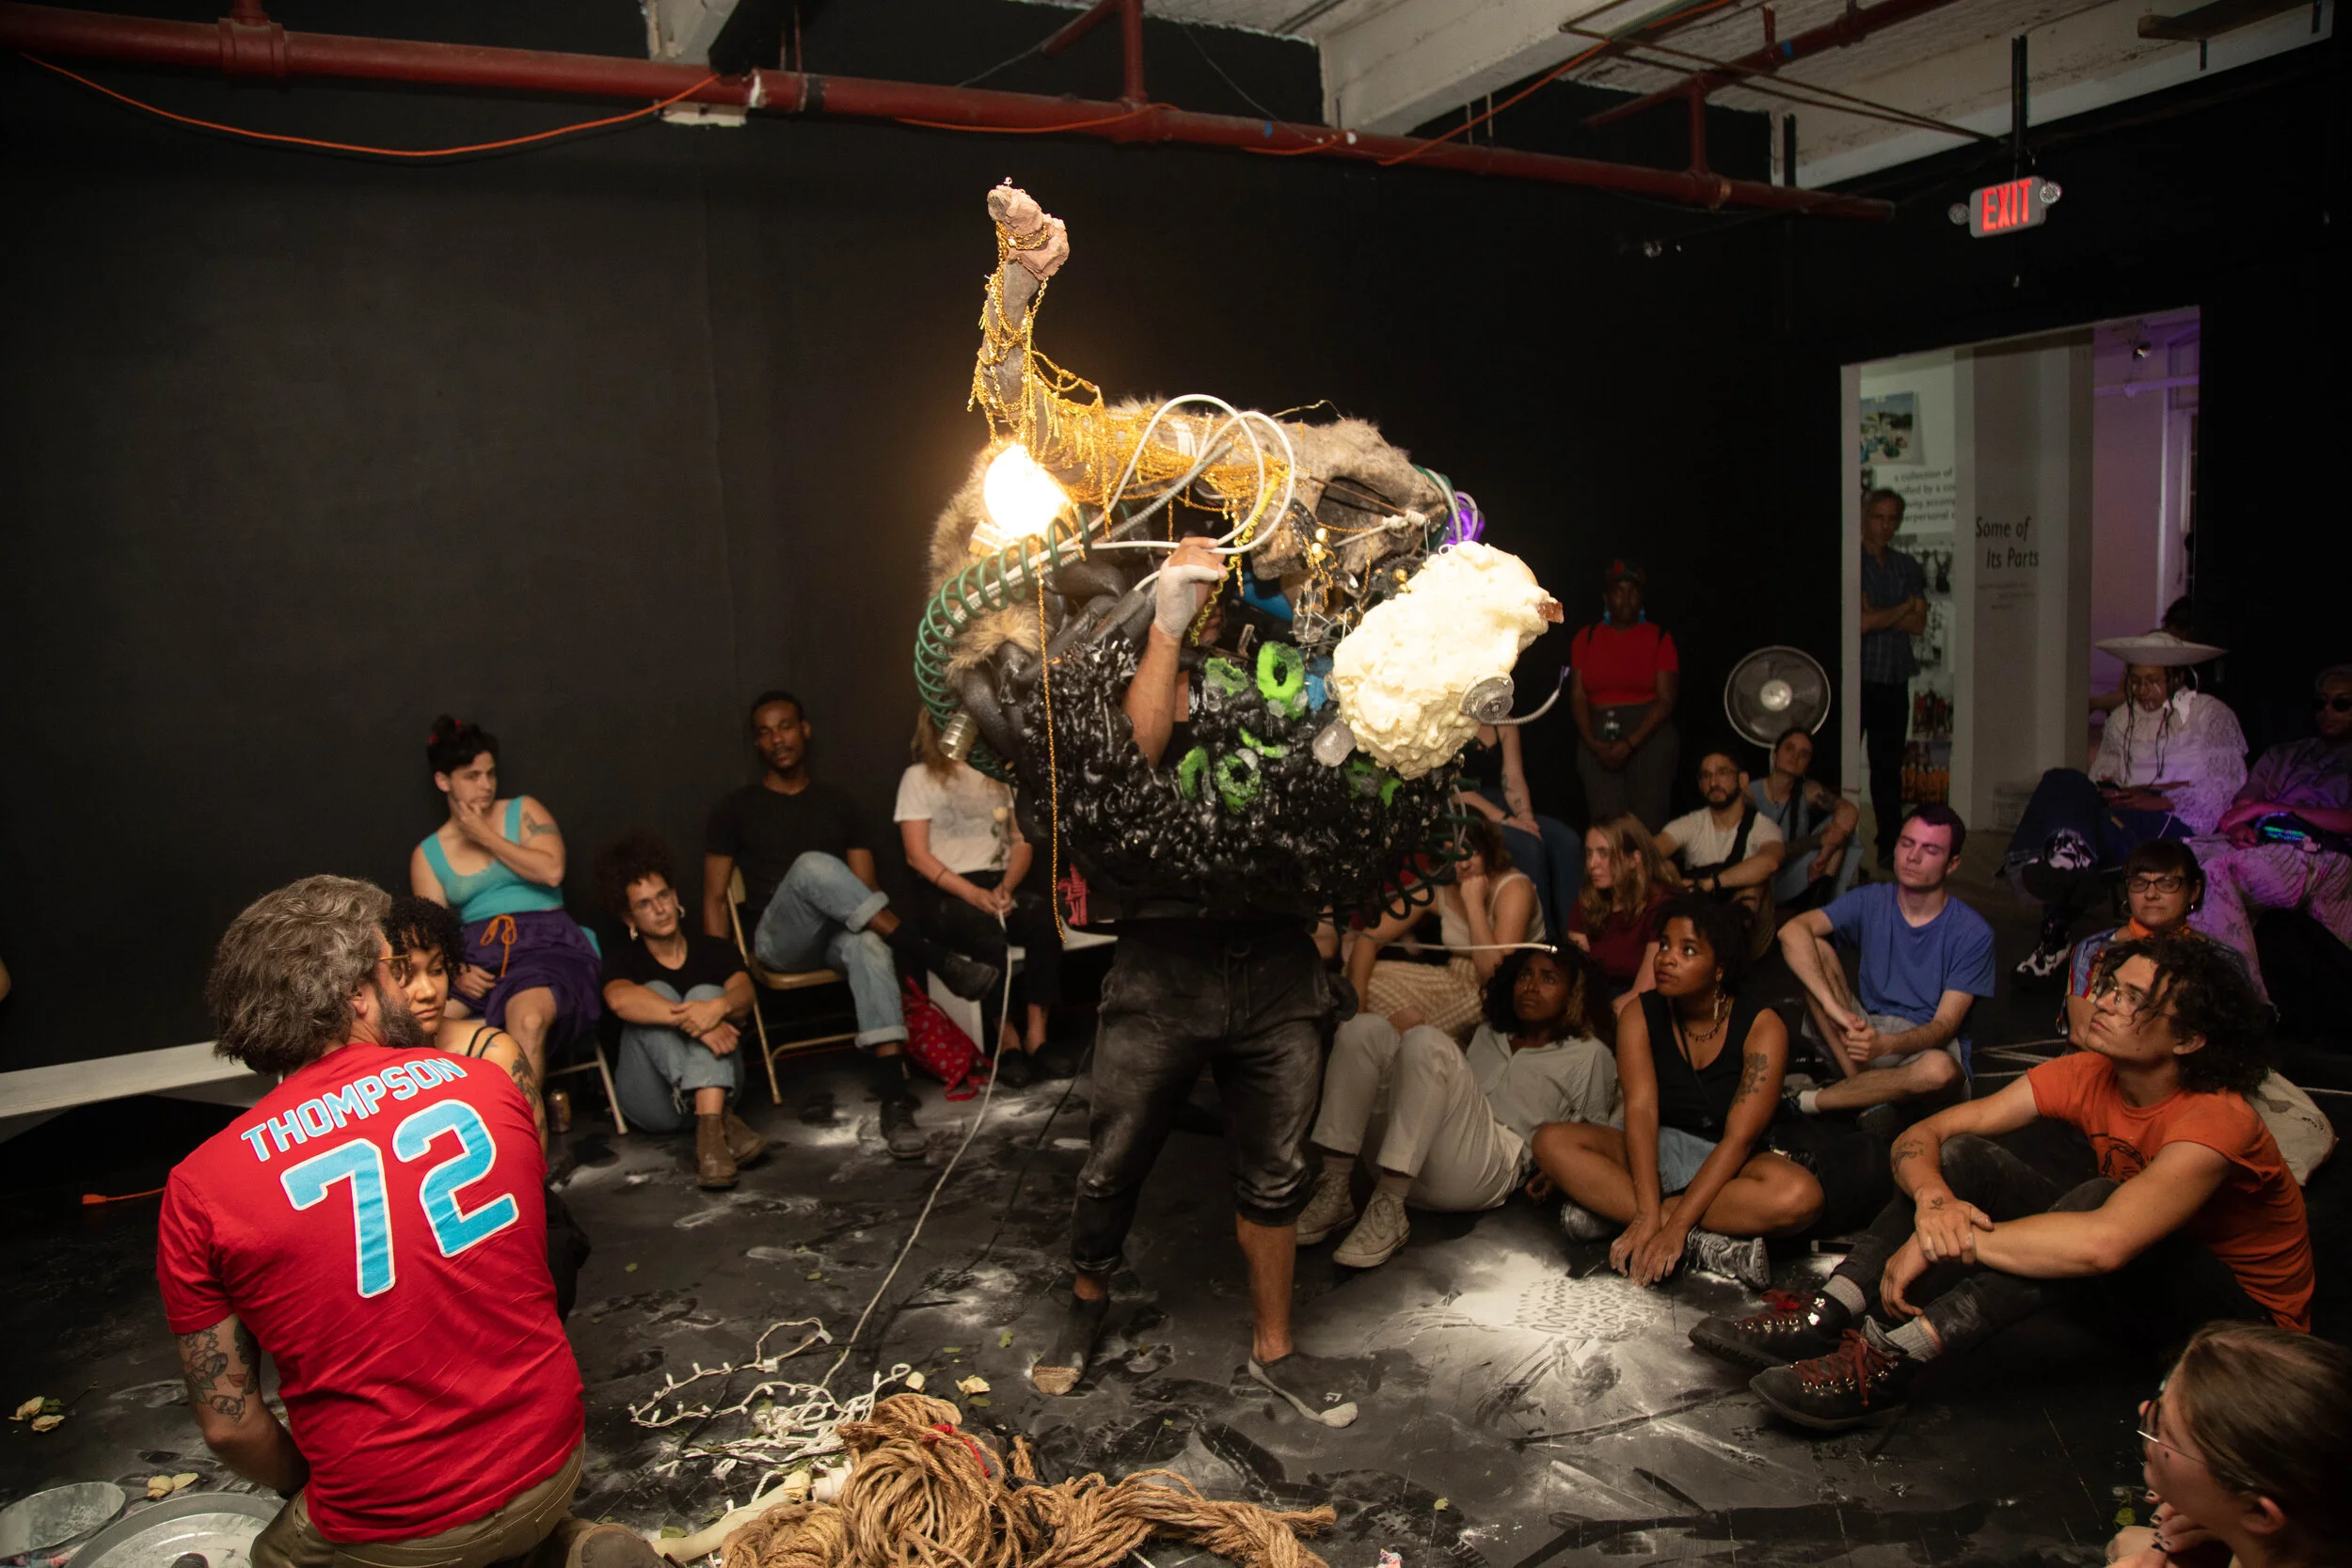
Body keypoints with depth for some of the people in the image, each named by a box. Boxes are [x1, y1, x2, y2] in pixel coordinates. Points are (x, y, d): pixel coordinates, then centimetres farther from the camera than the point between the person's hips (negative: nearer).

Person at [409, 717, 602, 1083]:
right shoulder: (427, 854, 16)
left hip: (545, 942, -2)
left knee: (527, 1019, -37)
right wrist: (456, 973, -12)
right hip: (476, 952, 3)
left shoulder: (523, 812, 12)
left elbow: (551, 871, -5)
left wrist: (486, 837, 0)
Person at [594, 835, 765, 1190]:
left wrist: (719, 1007, -38)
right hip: (654, 1101, -1)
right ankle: (721, 1120, -45)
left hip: (715, 1083, 1)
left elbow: (746, 995, -14)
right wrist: (692, 1019, -36)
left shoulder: (715, 950, 8)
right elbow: (619, 998, -22)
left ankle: (710, 1130, -47)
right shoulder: (623, 958, 4)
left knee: (706, 994, -23)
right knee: (657, 992, -22)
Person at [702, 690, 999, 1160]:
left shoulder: (836, 803, 17)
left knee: (869, 944, -39)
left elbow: (865, 884, 12)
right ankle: (939, 961, -37)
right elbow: (715, 898, 6)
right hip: (778, 940, -1)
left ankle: (895, 1099, -50)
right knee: (814, 865, -35)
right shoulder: (735, 810, 10)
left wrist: (889, 930, -8)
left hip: (837, 933, 2)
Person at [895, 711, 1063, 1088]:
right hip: (944, 892, -4)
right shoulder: (918, 777, 6)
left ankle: (1036, 1035, -30)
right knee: (987, 928, -36)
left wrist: (1006, 887, -9)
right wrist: (973, 893, -17)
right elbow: (917, 855, -4)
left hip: (999, 885, 4)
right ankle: (1007, 1039, -26)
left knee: (1044, 914, -30)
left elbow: (1023, 843, 12)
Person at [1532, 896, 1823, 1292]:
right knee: (1552, 1142, -25)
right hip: (1659, 1153, 2)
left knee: (1800, 1195, -36)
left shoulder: (1761, 1027, -15)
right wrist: (1647, 1216, -32)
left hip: (1728, 1164, -2)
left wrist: (1674, 1225, -32)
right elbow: (1641, 1112, -18)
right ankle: (1707, 1242, -31)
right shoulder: (1640, 1016, -7)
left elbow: (1739, 1137, -22)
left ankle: (1612, 1209, -30)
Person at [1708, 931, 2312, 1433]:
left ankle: (1888, 1363, -41)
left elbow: (2103, 1243, -46)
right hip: (2131, 1288, 6)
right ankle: (1826, 1318, -29)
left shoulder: (2216, 1121, -29)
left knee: (2102, 1200, -37)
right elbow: (1922, 1135, -13)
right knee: (1964, 1154, -14)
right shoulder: (2087, 1075, -10)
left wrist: (1951, 1240, -38)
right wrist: (1933, 1201, -36)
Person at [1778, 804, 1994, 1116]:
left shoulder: (1972, 933, -8)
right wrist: (1834, 1007, -34)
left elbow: (1945, 1025, -15)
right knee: (1816, 948, -17)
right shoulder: (1872, 901, -1)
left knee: (1940, 1069, -41)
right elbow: (1793, 931, -19)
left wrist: (1885, 1045, -37)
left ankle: (1803, 1101, -20)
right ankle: (1865, 1089, -23)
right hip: (1868, 1031, 3)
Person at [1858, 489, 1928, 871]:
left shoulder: (1908, 567, 13)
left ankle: (1891, 845, 17)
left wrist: (1878, 616, -11)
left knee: (1888, 766, 10)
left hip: (1895, 680, 5)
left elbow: (1918, 624, 2)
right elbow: (1860, 622, -13)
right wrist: (1903, 608, -3)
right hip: (1857, 677, -5)